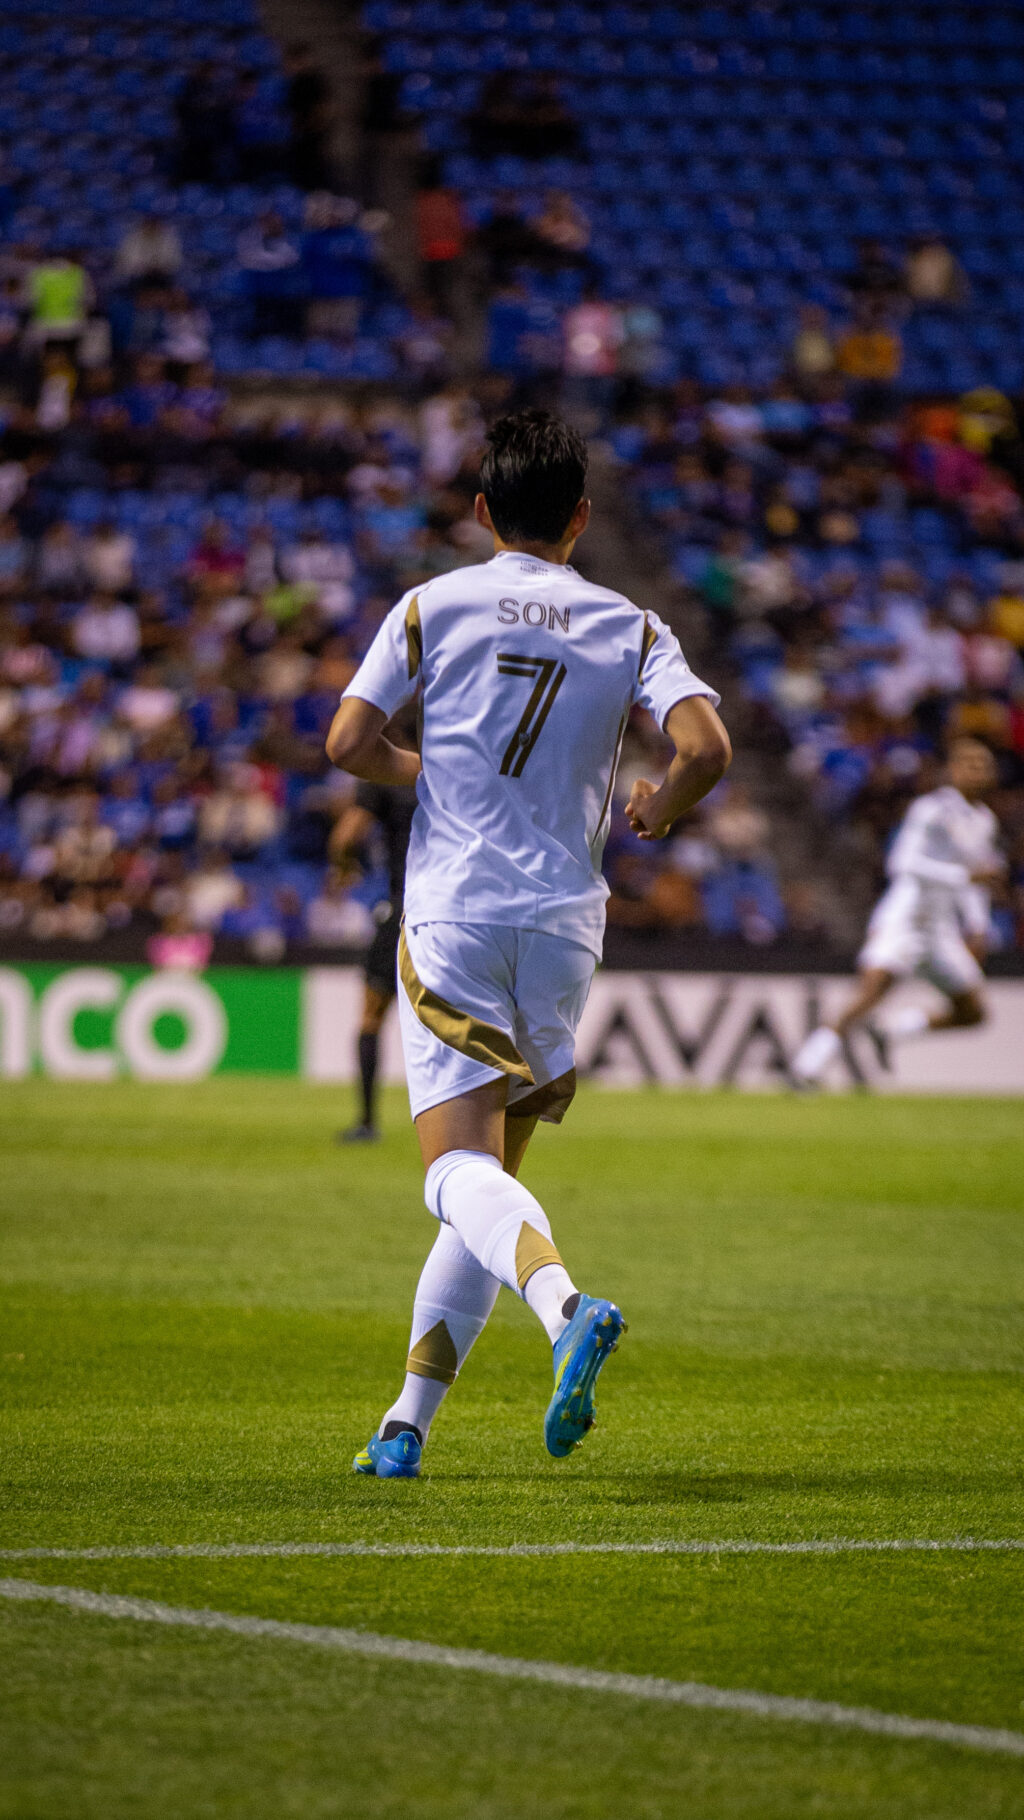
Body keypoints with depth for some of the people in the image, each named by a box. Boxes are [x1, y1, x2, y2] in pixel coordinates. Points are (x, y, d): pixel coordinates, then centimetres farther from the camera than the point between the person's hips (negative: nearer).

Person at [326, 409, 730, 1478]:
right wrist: (657, 813, 13)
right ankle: (407, 1424, 14)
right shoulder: (629, 626, 6)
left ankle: (567, 1304, -43)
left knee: (463, 1167, -12)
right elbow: (706, 749, -8)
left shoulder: (434, 606, 2)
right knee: (492, 1170, 14)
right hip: (564, 920, 3)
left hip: (452, 914, -3)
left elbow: (348, 744, -3)